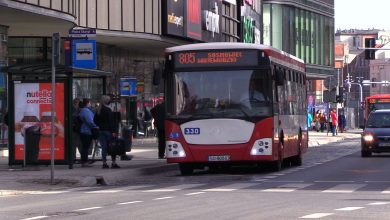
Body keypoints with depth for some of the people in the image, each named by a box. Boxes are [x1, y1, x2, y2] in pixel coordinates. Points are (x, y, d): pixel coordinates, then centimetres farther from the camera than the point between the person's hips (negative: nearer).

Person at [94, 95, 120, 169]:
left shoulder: (98, 110, 9)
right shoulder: (108, 110, -11)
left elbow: (95, 121, 14)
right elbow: (111, 121, -14)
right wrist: (113, 131, -14)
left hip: (100, 130, 6)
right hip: (108, 130, -6)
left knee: (104, 147, 7)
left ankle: (104, 163, 2)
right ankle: (113, 163, -2)